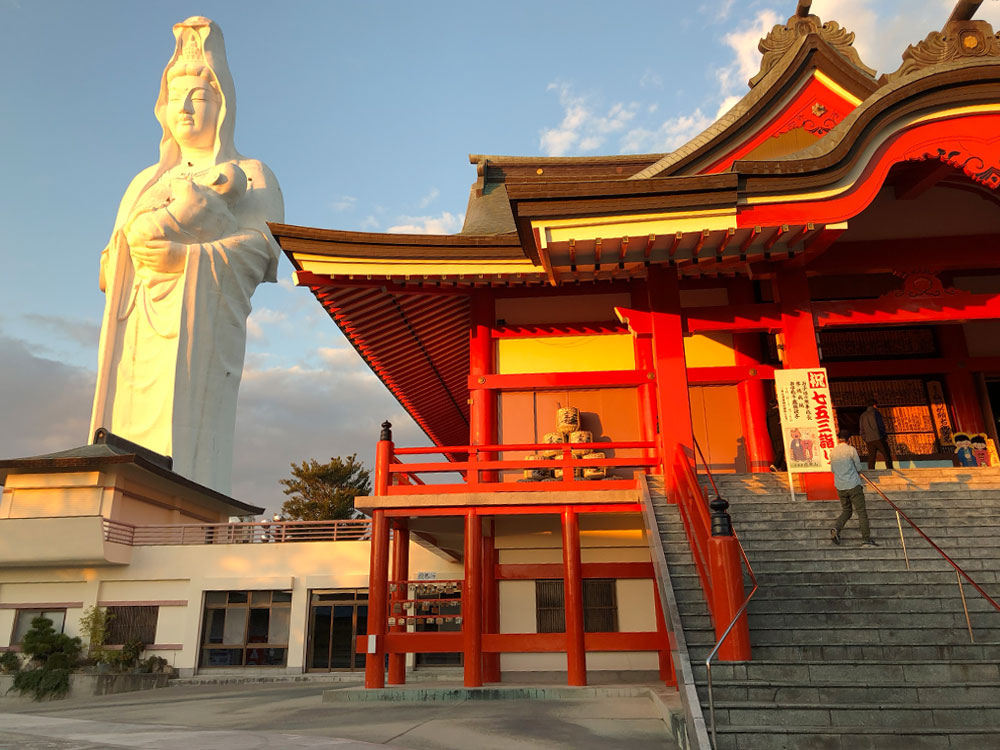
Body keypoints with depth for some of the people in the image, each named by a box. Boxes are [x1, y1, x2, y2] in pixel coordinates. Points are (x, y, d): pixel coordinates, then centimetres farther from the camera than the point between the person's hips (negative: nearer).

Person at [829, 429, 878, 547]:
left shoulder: (833, 452, 7)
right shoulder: (851, 450, -8)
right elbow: (859, 467, -2)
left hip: (840, 487, 5)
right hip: (853, 485, -5)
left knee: (846, 511, 16)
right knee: (861, 511, 0)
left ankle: (836, 528, -6)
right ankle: (866, 539, -2)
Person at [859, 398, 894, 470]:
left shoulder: (863, 415, 13)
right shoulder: (876, 413, -2)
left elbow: (861, 429, 13)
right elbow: (881, 426, -4)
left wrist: (864, 439, 17)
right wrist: (884, 436, 6)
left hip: (869, 440, 5)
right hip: (878, 438, -5)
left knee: (871, 458, 5)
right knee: (887, 456, 3)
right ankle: (890, 470, -3)